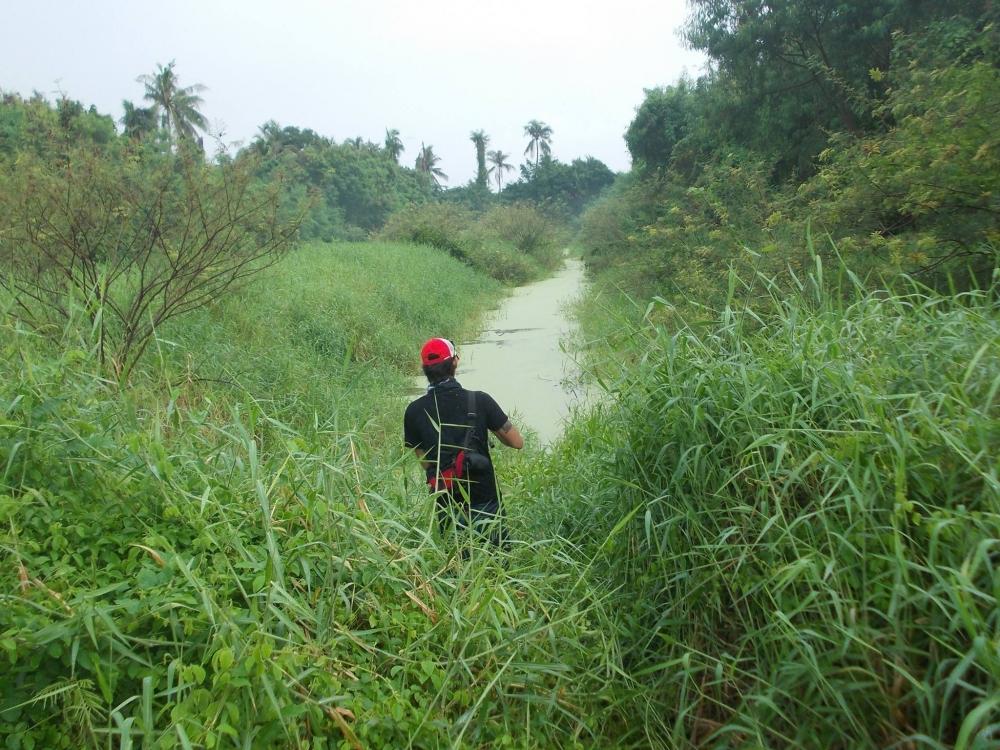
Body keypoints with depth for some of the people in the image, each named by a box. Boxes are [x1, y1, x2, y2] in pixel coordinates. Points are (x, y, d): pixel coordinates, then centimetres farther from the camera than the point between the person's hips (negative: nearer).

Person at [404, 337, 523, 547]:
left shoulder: (414, 411, -8)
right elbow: (517, 442, -6)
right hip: (486, 503, -1)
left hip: (446, 508, 2)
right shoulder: (480, 401, -13)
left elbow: (425, 462, 0)